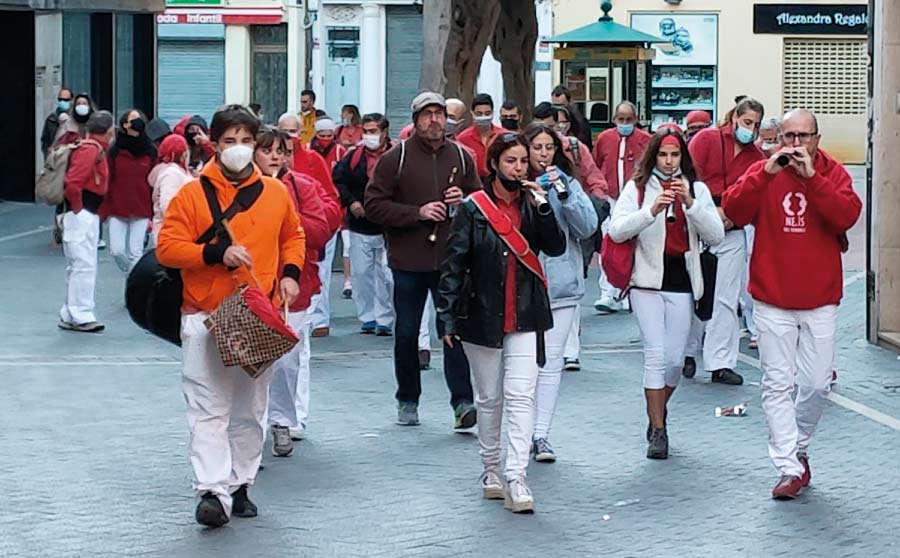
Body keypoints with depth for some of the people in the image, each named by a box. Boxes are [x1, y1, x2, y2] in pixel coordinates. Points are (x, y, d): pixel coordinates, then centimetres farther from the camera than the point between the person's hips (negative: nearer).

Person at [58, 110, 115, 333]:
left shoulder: (96, 149, 14)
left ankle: (69, 316, 20)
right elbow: (72, 183, -26)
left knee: (77, 268, 14)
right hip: (82, 216, -10)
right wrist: (77, 208, -16)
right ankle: (81, 317, -6)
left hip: (89, 217, 10)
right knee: (84, 266, -8)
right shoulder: (90, 150, -17)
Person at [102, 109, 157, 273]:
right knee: (117, 251, -2)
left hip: (141, 211, 0)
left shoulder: (150, 151, 0)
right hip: (117, 210, 0)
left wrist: (153, 214, -1)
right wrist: (104, 210, -5)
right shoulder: (115, 151, -2)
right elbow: (107, 182, -1)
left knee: (135, 252, -3)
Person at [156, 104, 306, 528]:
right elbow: (167, 248, -6)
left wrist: (290, 272, 4)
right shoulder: (192, 194, -2)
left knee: (250, 409, 10)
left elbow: (293, 237, 22)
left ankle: (240, 486, 20)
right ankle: (212, 491, -14)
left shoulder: (275, 192, 8)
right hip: (206, 319, -3)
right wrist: (216, 253, -18)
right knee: (209, 409, -10)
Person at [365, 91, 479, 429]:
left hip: (451, 259, 1)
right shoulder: (396, 158, -2)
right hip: (408, 261, -1)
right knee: (407, 333, 9)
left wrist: (464, 202, -5)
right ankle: (408, 401, 23)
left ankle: (462, 401, -9)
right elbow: (374, 206, -6)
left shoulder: (461, 157, 7)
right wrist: (417, 213, -14)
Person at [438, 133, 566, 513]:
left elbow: (556, 247, -5)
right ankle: (491, 469, 25)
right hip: (482, 314, -1)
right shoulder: (474, 209, -4)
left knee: (521, 395, -10)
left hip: (525, 316, 1)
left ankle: (516, 478, -13)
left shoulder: (532, 204, 5)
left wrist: (542, 207, -16)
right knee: (489, 398, 10)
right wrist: (449, 317, -9)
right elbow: (454, 265, -4)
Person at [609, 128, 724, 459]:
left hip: (682, 283, 2)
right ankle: (658, 431, -1)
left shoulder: (697, 189, 7)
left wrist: (690, 204, -17)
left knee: (675, 360, 3)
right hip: (648, 281, -2)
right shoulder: (637, 188, 1)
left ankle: (658, 411, 31)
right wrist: (651, 210, -24)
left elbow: (716, 236, -4)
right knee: (656, 355, -9)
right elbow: (617, 231, -11)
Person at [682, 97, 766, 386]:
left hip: (732, 233, 3)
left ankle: (721, 363, 3)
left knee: (727, 300, 0)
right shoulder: (706, 139, -3)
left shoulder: (756, 156, 10)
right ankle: (689, 352, 21)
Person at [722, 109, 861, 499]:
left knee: (817, 384, 5)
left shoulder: (832, 173, 1)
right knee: (777, 385, -3)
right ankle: (789, 468, 1)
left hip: (820, 301, 1)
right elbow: (733, 211, -14)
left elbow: (847, 215, -17)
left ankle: (799, 448, 28)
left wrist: (811, 176, -23)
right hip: (772, 301, 0)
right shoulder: (763, 172, 1)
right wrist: (767, 172, -22)